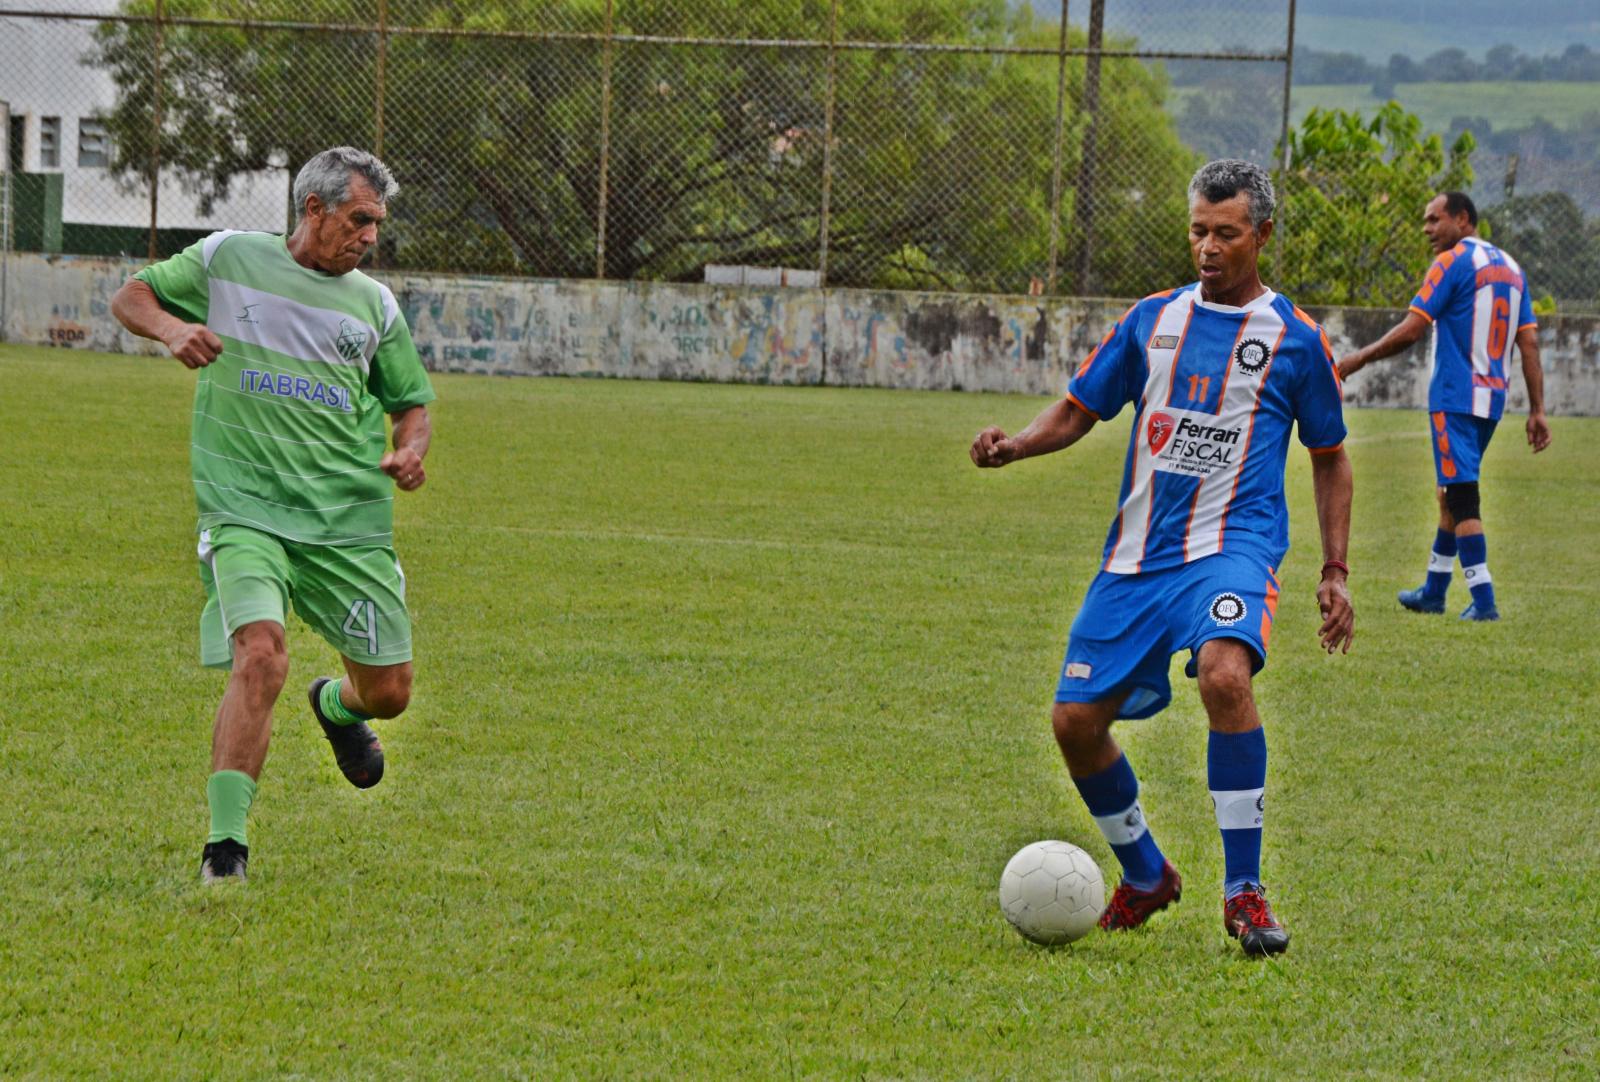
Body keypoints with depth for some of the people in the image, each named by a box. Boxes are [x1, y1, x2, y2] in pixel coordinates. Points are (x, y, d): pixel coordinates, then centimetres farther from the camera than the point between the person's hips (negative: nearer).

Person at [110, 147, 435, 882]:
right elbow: (130, 297, 14)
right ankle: (224, 845, -21)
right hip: (245, 512, -4)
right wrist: (172, 327, -9)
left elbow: (411, 403, 20)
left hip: (351, 523, 4)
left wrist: (410, 451, -4)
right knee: (260, 660, -26)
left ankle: (336, 707, 47)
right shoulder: (227, 260, 3)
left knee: (388, 693, 8)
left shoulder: (374, 304, 10)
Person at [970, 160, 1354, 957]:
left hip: (1234, 545, -4)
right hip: (1137, 553, 4)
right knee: (1076, 719, -1)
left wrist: (1334, 574, 8)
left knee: (1224, 672, -33)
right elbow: (1078, 411, 17)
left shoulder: (1294, 338, 4)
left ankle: (1243, 891, -25)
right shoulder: (1152, 319, 11)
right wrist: (1014, 445, -4)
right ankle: (1145, 877, 25)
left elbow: (1330, 459, 13)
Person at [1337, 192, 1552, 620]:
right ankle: (1433, 591, 27)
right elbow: (1529, 342, 10)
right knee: (1452, 492, 19)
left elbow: (1411, 330, -14)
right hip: (1492, 398, 8)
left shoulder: (1454, 263, -10)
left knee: (1461, 496, -7)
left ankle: (1483, 600, -13)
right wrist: (1537, 410, 9)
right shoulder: (1510, 268, 13)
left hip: (1455, 397, -8)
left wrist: (1358, 360, -3)